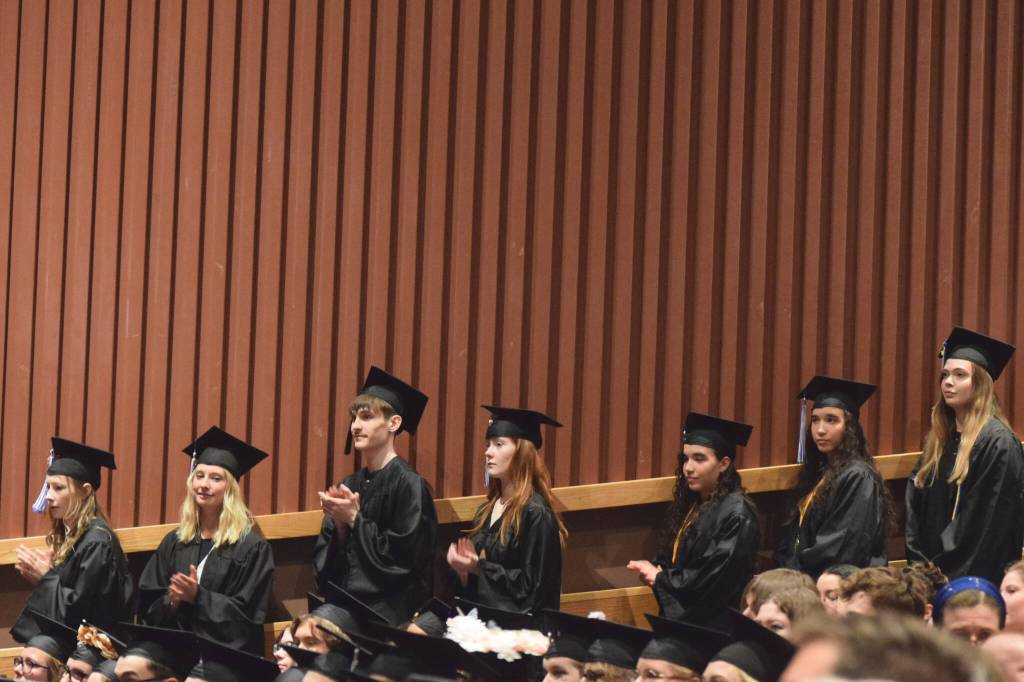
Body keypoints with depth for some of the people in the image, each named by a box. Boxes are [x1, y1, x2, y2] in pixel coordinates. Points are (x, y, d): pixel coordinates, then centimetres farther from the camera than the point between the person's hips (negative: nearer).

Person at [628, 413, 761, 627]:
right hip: (679, 617, 8)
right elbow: (670, 559, 22)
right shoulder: (689, 506, 13)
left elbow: (715, 577, -19)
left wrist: (659, 578, -8)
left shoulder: (735, 515, -13)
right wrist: (654, 570, -2)